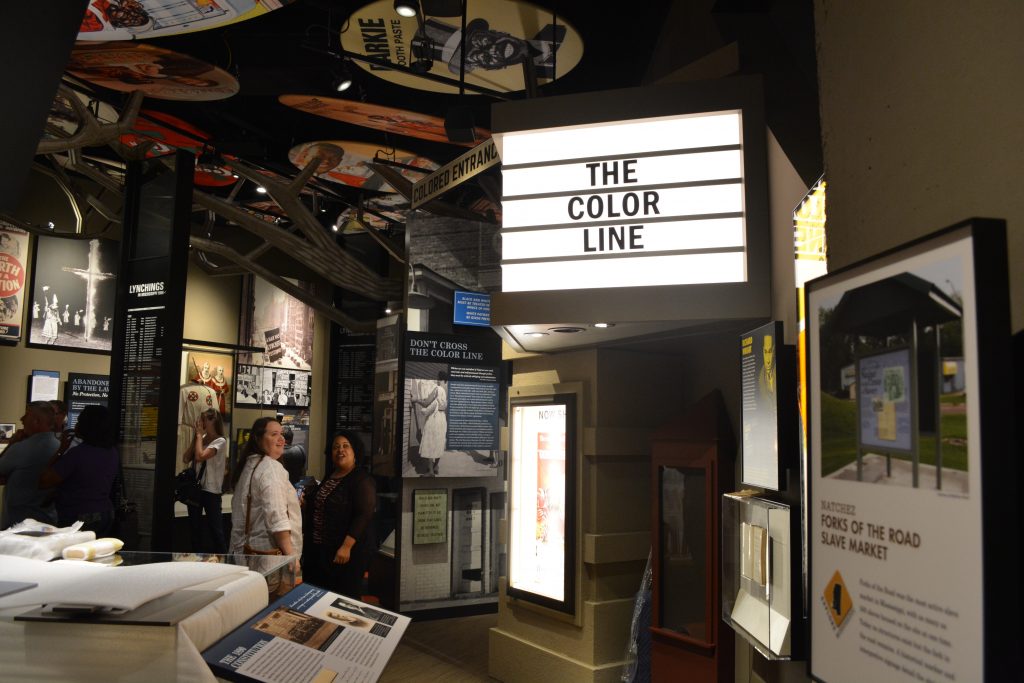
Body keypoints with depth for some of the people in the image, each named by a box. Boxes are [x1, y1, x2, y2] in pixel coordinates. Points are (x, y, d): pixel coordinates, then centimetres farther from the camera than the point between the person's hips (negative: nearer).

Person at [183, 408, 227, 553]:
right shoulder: (201, 440, 11)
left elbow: (200, 456, -24)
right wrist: (196, 437, 0)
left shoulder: (220, 441, -10)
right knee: (194, 527, 14)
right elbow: (186, 459, 3)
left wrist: (200, 435, -12)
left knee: (215, 529, -3)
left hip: (211, 490, -7)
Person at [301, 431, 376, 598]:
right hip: (319, 549, 8)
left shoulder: (362, 480, -13)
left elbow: (364, 515, -22)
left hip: (347, 552, -8)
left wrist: (346, 546, -27)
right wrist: (304, 502, 9)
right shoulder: (328, 477, 14)